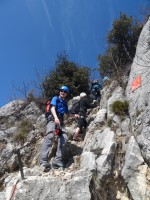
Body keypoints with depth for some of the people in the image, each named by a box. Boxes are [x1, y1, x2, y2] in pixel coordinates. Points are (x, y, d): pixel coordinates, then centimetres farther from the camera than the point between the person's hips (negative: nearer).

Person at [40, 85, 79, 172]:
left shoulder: (65, 103, 28)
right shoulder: (55, 98, 11)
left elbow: (67, 113, 41)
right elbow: (53, 108, -7)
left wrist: (74, 115, 25)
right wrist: (56, 117, -25)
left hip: (60, 121, 6)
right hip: (53, 119, -5)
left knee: (64, 138, -19)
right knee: (50, 136, -29)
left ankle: (58, 160, -22)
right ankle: (43, 160, -39)